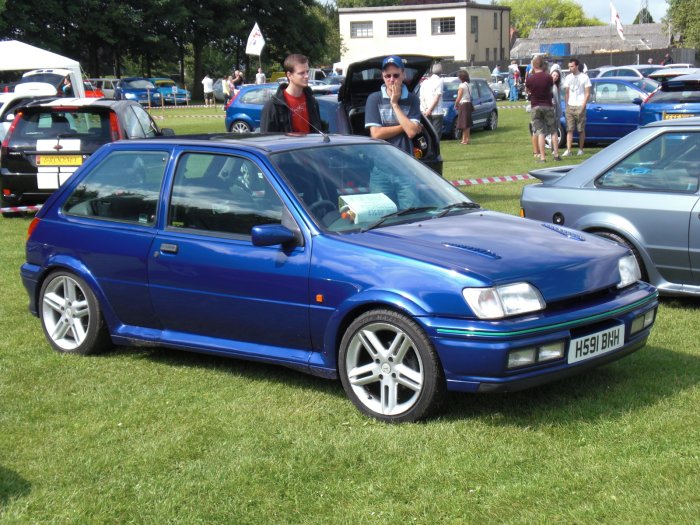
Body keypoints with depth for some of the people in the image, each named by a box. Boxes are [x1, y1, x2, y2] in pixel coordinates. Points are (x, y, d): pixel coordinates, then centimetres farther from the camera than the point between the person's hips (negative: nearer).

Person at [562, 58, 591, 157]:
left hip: (580, 107, -3)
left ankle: (581, 149, 13)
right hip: (570, 107, 3)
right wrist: (567, 106, 2)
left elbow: (587, 94, -2)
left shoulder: (584, 77, -1)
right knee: (569, 130, -3)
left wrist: (582, 107, -10)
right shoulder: (568, 78, 11)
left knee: (581, 130, 3)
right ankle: (568, 150, -8)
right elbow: (566, 93, 13)